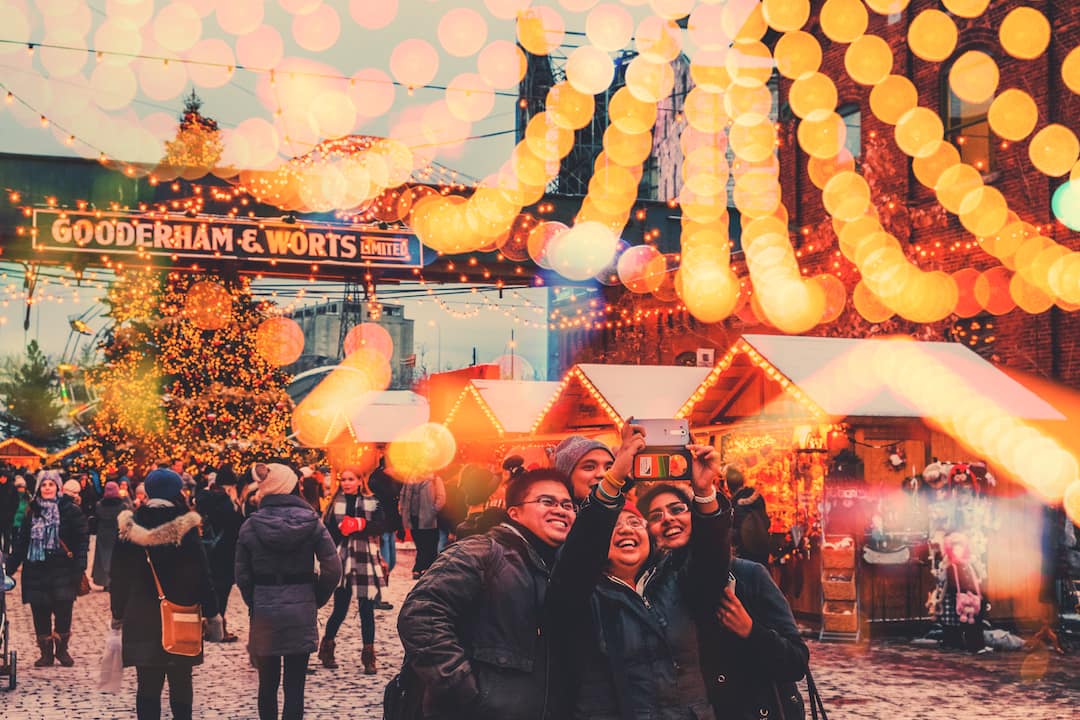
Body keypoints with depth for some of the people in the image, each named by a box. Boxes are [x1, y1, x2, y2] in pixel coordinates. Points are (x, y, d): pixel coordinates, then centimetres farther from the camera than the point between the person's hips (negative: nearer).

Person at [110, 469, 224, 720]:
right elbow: (201, 574, -8)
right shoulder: (186, 528, -10)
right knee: (180, 683, 10)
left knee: (147, 685, 5)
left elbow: (118, 577, 4)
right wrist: (212, 614, 1)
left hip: (140, 620, 2)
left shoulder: (130, 528, -1)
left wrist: (118, 614, 15)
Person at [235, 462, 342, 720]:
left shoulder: (250, 527, -4)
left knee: (267, 683, 15)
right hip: (301, 612, -1)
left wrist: (255, 603, 12)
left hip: (263, 612, 1)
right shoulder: (311, 522, -5)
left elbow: (242, 576, -2)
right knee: (295, 686, 3)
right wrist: (316, 600, 6)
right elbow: (333, 569, -8)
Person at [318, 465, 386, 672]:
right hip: (341, 560, 0)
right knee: (340, 609, 4)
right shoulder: (335, 503, 7)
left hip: (366, 561, 0)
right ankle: (327, 647, 27)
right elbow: (327, 530, 0)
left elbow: (380, 524, -9)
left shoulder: (372, 502, 5)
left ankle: (369, 657, 9)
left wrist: (360, 524, -21)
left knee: (366, 609, 2)